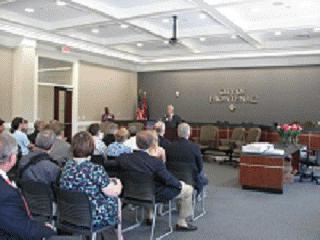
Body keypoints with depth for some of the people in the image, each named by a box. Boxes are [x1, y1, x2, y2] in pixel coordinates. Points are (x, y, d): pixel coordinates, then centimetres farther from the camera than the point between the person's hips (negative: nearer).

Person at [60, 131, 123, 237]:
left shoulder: (67, 167, -3)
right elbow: (114, 192, -15)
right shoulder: (95, 170, -24)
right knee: (112, 198, 19)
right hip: (94, 220, -6)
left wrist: (108, 181, 13)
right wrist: (118, 184, 6)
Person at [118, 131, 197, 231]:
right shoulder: (155, 162, -30)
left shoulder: (123, 158, -17)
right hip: (156, 195, -6)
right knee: (188, 189, 11)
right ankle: (182, 223, 18)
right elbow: (168, 179, -19)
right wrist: (179, 184, 2)